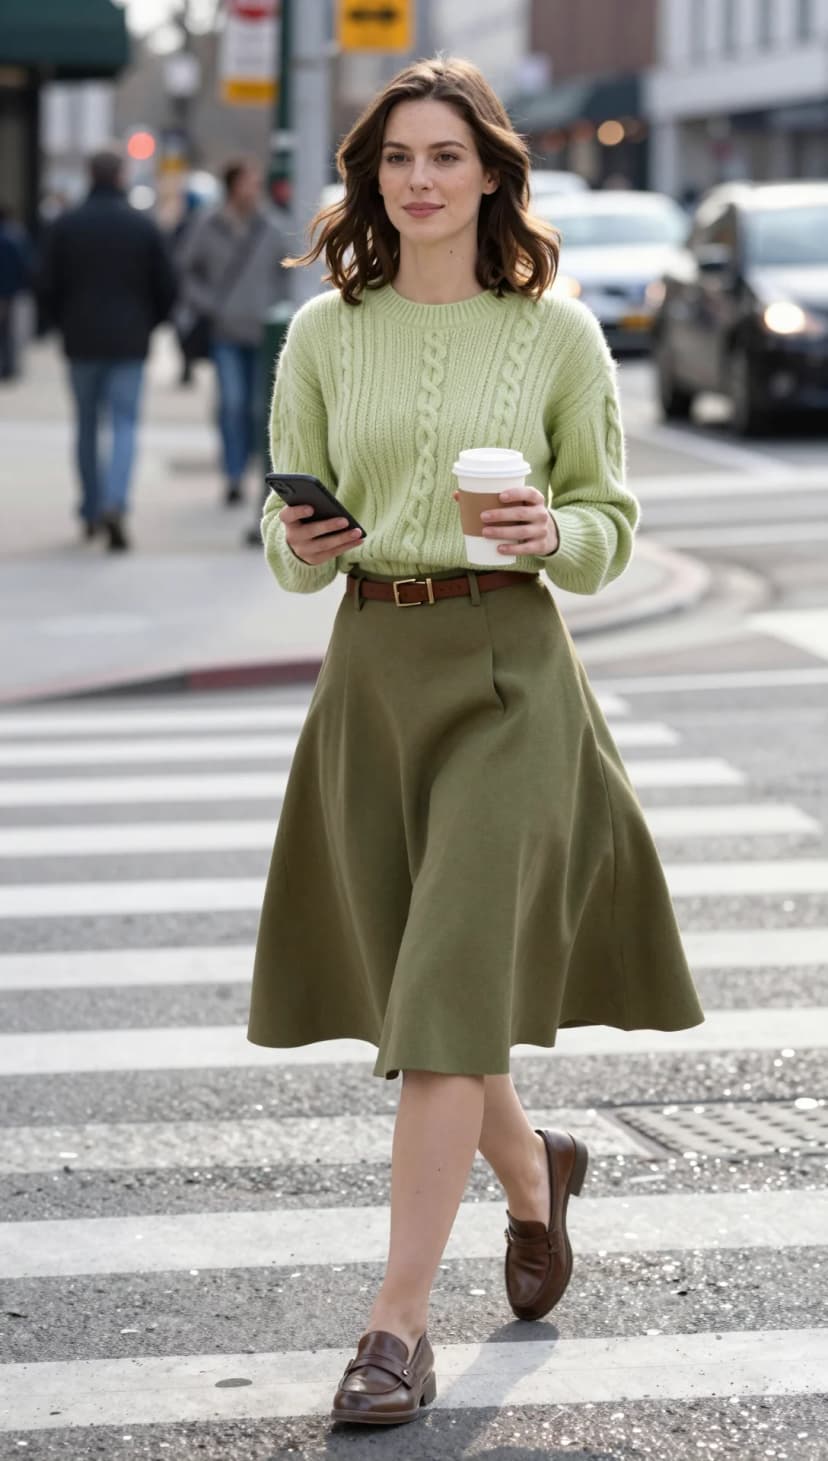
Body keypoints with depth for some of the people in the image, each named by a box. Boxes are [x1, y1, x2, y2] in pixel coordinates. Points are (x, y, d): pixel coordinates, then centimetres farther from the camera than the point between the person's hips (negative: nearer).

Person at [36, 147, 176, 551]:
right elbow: (166, 287, 0)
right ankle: (115, 504, -22)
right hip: (129, 343, -1)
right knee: (124, 425, -2)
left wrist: (66, 324, 14)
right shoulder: (143, 226, -3)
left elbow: (47, 286, -2)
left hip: (81, 341, 1)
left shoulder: (65, 225, -2)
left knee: (88, 426, 14)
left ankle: (91, 511, 19)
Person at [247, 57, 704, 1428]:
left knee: (451, 987, -10)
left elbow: (612, 519, 5)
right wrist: (302, 546, -14)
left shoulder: (557, 330, 0)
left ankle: (401, 1319, -7)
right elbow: (290, 527, 9)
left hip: (508, 666, -3)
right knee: (408, 987, 11)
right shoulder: (326, 331, 5)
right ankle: (532, 1170, 42)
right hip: (372, 662, 3)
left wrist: (554, 533, -16)